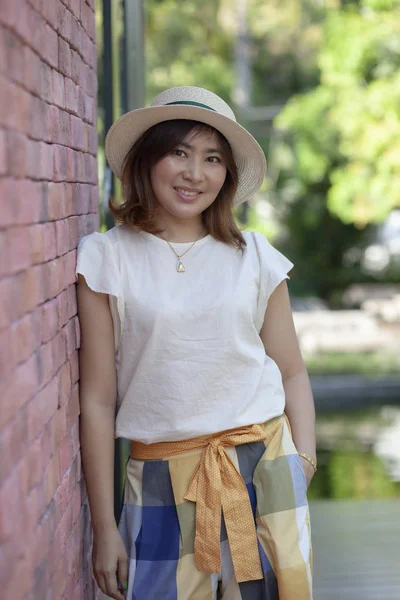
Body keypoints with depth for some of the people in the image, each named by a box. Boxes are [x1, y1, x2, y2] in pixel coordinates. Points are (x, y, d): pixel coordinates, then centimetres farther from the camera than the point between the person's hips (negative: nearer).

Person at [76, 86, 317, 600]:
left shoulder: (253, 258, 6)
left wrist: (303, 462, -5)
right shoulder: (107, 260, 0)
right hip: (163, 478, -1)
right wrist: (104, 527, -2)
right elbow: (97, 401, -1)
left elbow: (292, 374, 11)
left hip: (265, 465, 2)